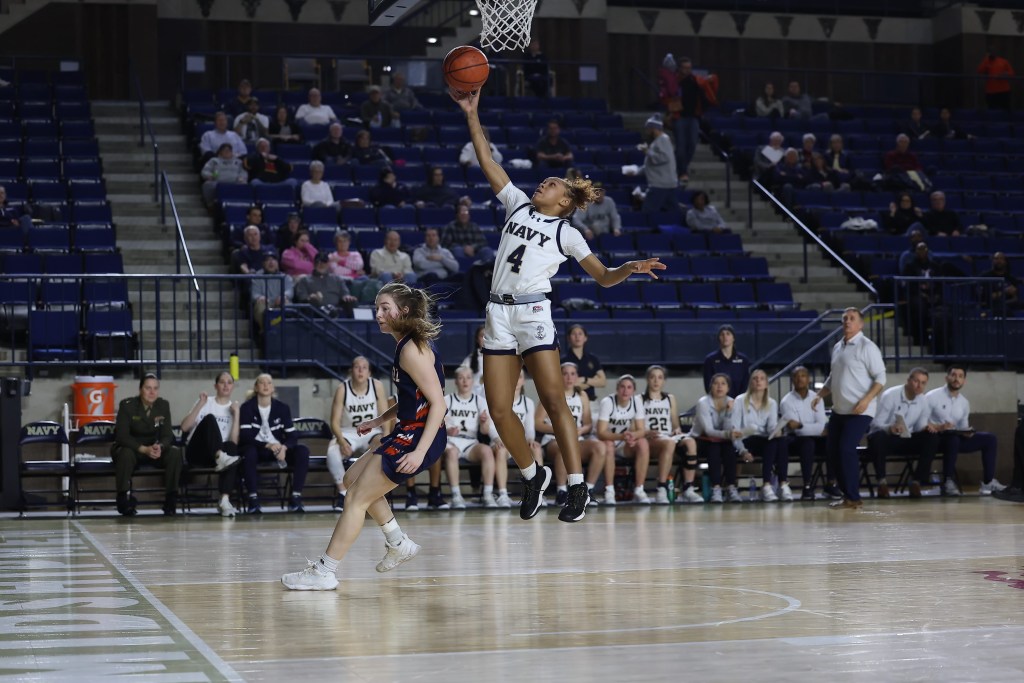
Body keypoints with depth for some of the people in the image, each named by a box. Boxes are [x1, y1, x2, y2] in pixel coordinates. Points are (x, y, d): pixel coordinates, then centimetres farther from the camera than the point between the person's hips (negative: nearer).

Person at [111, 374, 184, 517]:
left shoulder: (163, 406, -2)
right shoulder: (127, 405, -12)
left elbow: (167, 435, -4)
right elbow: (122, 436, -20)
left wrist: (160, 447, -30)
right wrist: (144, 449, -35)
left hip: (154, 450, 3)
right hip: (131, 447, -3)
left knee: (175, 452, -24)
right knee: (126, 454, -38)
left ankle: (171, 500, -16)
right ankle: (124, 499, -25)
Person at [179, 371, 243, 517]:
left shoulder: (233, 407, 11)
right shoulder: (206, 403, 11)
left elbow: (234, 441, -4)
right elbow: (184, 427, -3)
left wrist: (236, 414, -9)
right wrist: (200, 405, -9)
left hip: (215, 455, 1)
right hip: (196, 452, -1)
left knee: (232, 448, -36)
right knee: (209, 418, -25)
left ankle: (225, 500, -46)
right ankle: (220, 457, -50)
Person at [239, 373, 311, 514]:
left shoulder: (282, 407, 4)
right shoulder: (247, 407, -4)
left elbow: (291, 437, -1)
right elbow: (245, 436, -15)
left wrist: (283, 447, -25)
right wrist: (268, 445, -30)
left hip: (278, 450, 3)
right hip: (257, 449, -3)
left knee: (302, 450, -23)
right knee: (249, 451, -38)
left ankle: (295, 497, -26)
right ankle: (253, 499, -33)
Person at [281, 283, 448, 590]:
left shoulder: (412, 350, -18)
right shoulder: (405, 345, 11)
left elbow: (438, 403, -22)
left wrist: (420, 451, -27)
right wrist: (380, 420, 19)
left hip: (419, 437, -10)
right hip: (408, 432, 10)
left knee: (357, 497, -6)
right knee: (353, 478, 22)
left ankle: (324, 572, 0)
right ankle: (398, 544, 27)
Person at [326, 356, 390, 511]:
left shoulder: (377, 386, -5)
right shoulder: (342, 389, -10)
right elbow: (335, 421, -10)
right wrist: (342, 441, -28)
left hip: (371, 433, 1)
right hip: (348, 433, -1)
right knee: (332, 450, -33)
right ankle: (342, 492, -17)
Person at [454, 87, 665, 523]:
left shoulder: (566, 233, 6)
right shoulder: (518, 204, 16)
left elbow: (603, 277, 3)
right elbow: (487, 161, 15)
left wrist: (631, 268, -17)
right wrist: (472, 115, 11)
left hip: (533, 313, -4)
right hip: (497, 312, 4)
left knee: (553, 400, -14)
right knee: (498, 409, 0)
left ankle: (577, 487, -13)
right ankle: (533, 476, 19)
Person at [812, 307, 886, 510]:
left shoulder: (867, 347, -9)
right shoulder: (837, 347, 13)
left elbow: (880, 377, -12)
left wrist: (866, 400, -23)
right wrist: (820, 395, 10)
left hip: (859, 411, -8)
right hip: (839, 409, 8)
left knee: (847, 449, -14)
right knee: (832, 449, 8)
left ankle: (852, 497, -5)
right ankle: (846, 491, 21)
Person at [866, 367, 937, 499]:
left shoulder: (924, 400, 3)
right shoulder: (890, 395, -14)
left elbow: (920, 427, 4)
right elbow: (876, 423, -19)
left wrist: (926, 428, -21)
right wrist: (890, 428, -41)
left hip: (906, 440, 5)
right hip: (886, 438, -5)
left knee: (932, 438, -19)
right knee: (877, 437, -40)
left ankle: (917, 482, -18)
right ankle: (881, 481, -25)